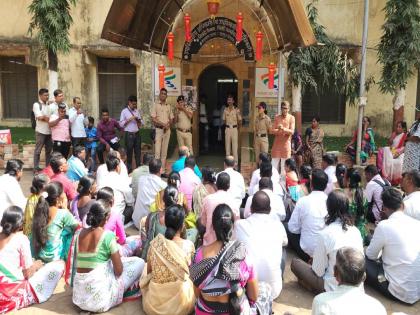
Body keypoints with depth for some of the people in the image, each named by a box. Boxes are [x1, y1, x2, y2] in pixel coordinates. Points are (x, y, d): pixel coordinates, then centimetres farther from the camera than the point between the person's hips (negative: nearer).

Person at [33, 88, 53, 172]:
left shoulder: (49, 105, 11)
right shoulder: (36, 104, -5)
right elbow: (40, 117, -15)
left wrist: (45, 117, -8)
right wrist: (49, 118, -7)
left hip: (49, 131, 6)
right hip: (41, 131, -5)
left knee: (49, 150, 11)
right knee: (38, 150, 2)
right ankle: (36, 168, 9)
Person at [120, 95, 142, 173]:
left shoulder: (137, 111, 11)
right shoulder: (124, 111, -2)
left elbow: (141, 123, 16)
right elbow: (121, 124, -6)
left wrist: (139, 121, -6)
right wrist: (129, 119, -15)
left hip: (137, 134, 4)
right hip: (129, 134, -4)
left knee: (138, 151, 7)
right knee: (129, 152, 3)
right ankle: (129, 169, 13)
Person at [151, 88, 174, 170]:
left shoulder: (169, 106, 14)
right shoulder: (155, 105, 0)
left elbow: (171, 119, 12)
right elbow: (153, 119, -7)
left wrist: (168, 124, -8)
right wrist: (163, 124, -12)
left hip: (167, 130, 4)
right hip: (158, 129, -4)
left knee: (165, 150, 5)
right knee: (157, 150, -8)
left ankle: (163, 168, 8)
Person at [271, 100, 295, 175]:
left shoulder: (291, 118, -1)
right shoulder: (276, 117, 6)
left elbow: (292, 131, -10)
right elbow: (272, 131, 0)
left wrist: (283, 129, -27)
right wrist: (279, 130, -19)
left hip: (286, 144, -2)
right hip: (276, 143, 2)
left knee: (284, 167, 1)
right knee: (274, 165, 4)